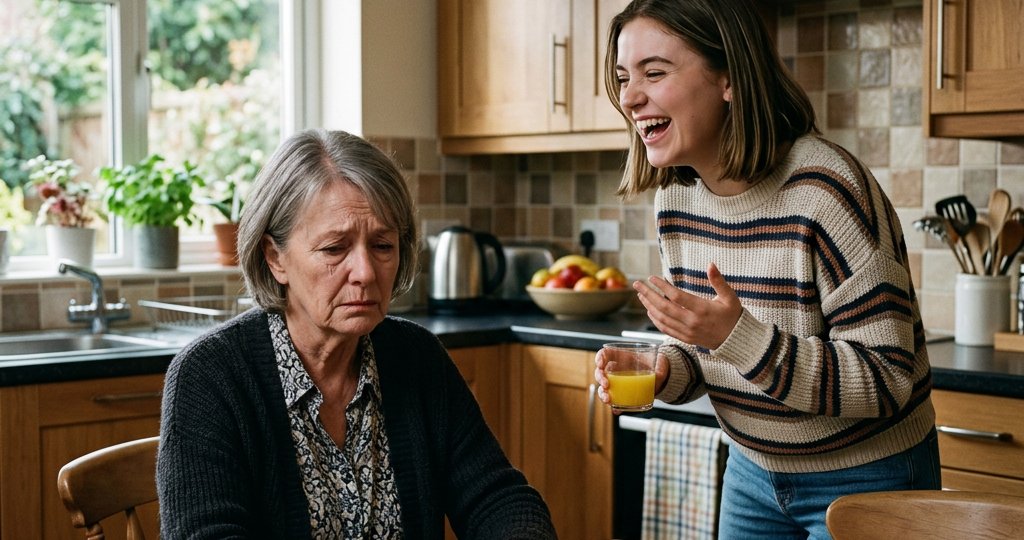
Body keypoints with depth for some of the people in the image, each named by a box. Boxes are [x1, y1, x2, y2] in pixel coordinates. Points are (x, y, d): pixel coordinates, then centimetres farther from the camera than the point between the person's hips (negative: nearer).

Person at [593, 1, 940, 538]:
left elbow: (886, 381, -26)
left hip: (864, 479, -6)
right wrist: (664, 371, -15)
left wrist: (740, 337, -37)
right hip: (754, 470, 7)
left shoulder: (826, 189, -26)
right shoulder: (675, 196, -4)